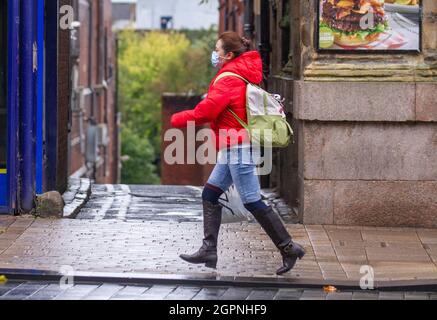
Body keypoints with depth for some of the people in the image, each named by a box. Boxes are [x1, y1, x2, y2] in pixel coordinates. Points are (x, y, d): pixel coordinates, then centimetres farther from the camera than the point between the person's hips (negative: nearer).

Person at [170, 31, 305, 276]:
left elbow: (207, 111, -19)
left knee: (253, 203, -7)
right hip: (233, 148, 11)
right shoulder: (242, 76, 15)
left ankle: (289, 249, -3)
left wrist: (179, 119, -4)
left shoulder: (229, 79, -16)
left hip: (238, 148, -11)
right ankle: (209, 251, 10)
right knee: (210, 195, 11)